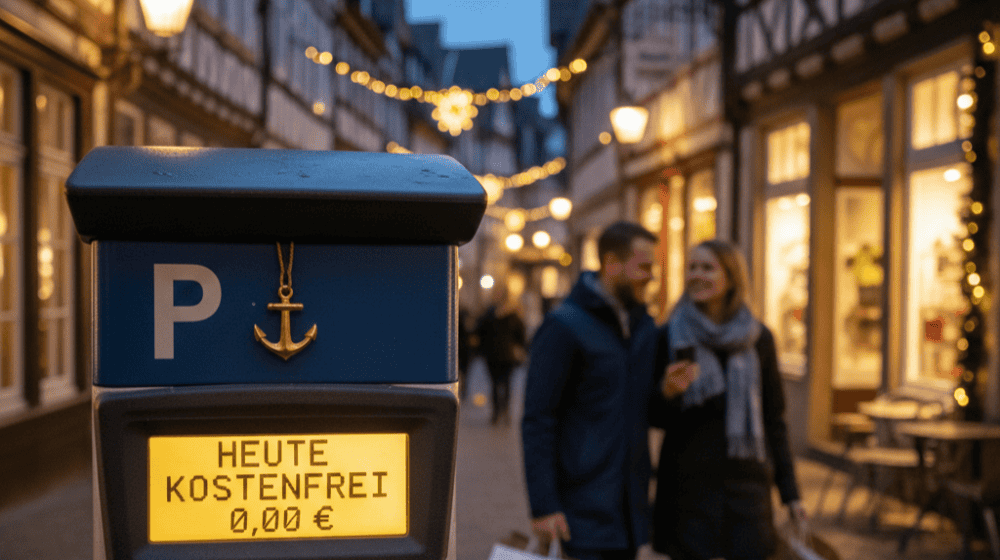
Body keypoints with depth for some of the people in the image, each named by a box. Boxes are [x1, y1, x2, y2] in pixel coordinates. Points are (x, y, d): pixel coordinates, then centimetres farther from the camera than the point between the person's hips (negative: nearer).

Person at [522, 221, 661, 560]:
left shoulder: (645, 326, 12)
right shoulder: (564, 326, -10)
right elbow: (537, 421, -13)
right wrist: (543, 506, -17)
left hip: (630, 505, 7)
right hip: (583, 504, -7)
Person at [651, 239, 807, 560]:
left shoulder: (758, 339, 4)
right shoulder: (671, 336, 0)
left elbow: (774, 420, 8)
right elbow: (655, 418, 4)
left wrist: (790, 493, 6)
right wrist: (668, 393, -19)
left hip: (746, 484, 1)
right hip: (688, 486, -1)